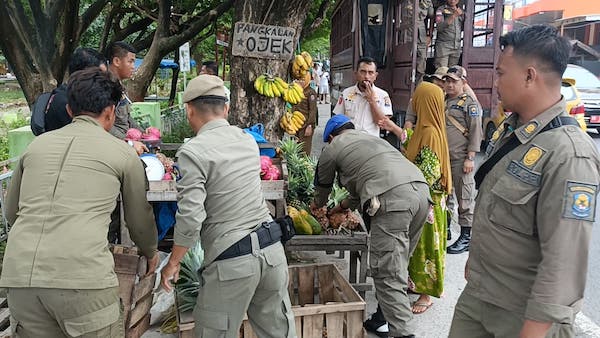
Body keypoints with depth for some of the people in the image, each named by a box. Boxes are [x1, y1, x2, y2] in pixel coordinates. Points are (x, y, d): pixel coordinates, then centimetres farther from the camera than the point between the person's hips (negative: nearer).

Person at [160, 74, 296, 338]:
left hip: (232, 260, -6)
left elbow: (190, 218, -17)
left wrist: (173, 263, -2)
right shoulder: (248, 140, 8)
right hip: (272, 248, 6)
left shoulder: (192, 151, -12)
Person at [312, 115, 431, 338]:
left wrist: (316, 205, 54)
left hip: (392, 198, -7)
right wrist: (342, 206, 57)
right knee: (397, 266, 18)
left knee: (388, 275, -5)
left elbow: (323, 186, 33)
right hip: (421, 189, 8)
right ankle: (383, 318, 28)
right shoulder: (373, 139, 37)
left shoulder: (332, 147, 18)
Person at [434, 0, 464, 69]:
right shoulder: (441, 9, 0)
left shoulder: (460, 11, 15)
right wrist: (453, 16, -19)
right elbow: (439, 27, -13)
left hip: (457, 47, 5)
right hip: (443, 46, -5)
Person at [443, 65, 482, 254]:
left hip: (461, 159, -7)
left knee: (465, 197, -1)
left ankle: (466, 236, 6)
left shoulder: (470, 103, -3)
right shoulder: (443, 102, 17)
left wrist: (470, 158, -15)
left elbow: (476, 132, -9)